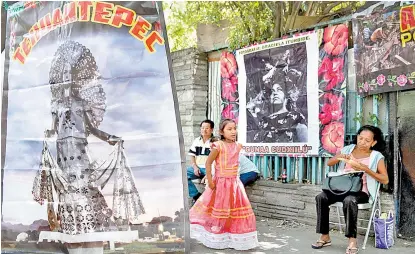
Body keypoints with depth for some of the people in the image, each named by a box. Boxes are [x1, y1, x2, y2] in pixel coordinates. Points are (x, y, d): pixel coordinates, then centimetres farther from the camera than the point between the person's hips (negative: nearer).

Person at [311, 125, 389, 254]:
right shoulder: (348, 149, 10)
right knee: (321, 197, -21)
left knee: (349, 200, -38)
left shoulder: (376, 156, 0)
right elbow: (329, 163, 7)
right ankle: (325, 236, -10)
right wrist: (340, 157, -14)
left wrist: (365, 169, -18)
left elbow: (385, 180, -8)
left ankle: (352, 240, -24)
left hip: (361, 192, -4)